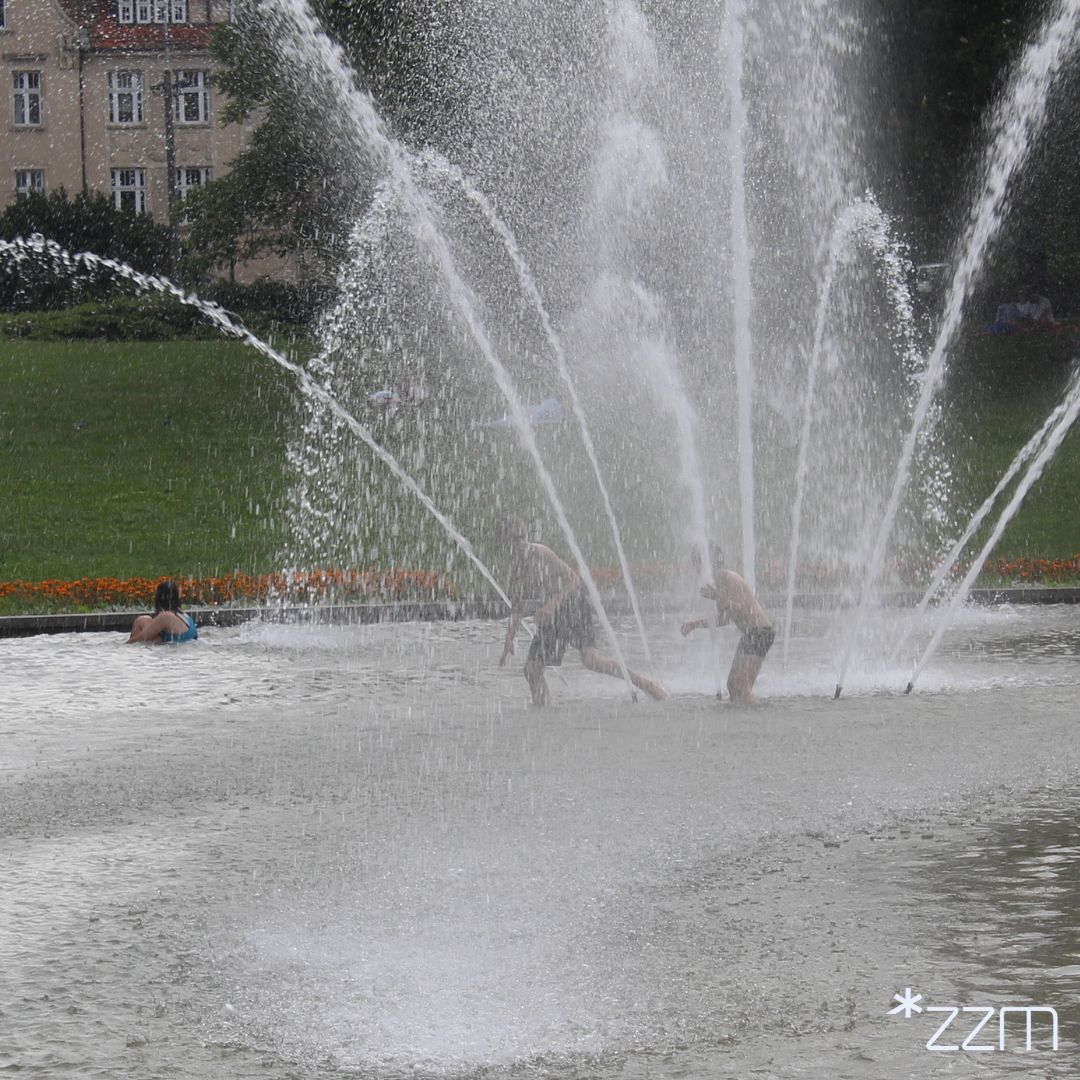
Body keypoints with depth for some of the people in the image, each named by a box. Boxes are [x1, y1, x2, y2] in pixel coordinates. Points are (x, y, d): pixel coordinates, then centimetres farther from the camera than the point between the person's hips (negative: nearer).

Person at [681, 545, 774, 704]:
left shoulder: (729, 578, -15)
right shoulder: (719, 583, 14)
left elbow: (744, 611, -25)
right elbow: (723, 620, 25)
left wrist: (719, 598, -35)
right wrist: (695, 624, 20)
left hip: (759, 632, -10)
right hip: (749, 635, 10)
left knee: (741, 686, -17)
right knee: (733, 684, 10)